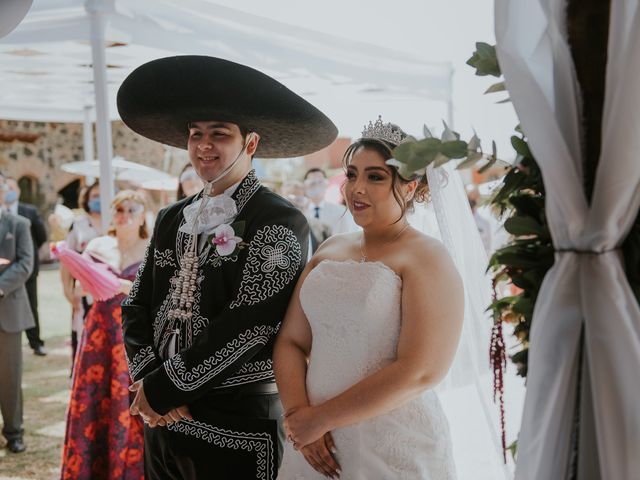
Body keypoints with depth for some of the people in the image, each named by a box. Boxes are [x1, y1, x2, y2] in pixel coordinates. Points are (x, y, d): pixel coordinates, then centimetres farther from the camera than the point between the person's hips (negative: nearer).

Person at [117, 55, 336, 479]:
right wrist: (147, 381, -7)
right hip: (164, 417, 6)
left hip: (240, 421, -6)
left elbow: (248, 324, -18)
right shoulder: (172, 220, 9)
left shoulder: (280, 221, -12)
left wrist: (164, 387, -13)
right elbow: (137, 308, 9)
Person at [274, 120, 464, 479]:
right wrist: (299, 415, -11)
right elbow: (290, 341, 6)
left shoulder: (426, 258, -10)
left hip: (394, 450, -5)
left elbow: (420, 372, -19)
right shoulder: (330, 250, 8)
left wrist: (320, 418, -14)